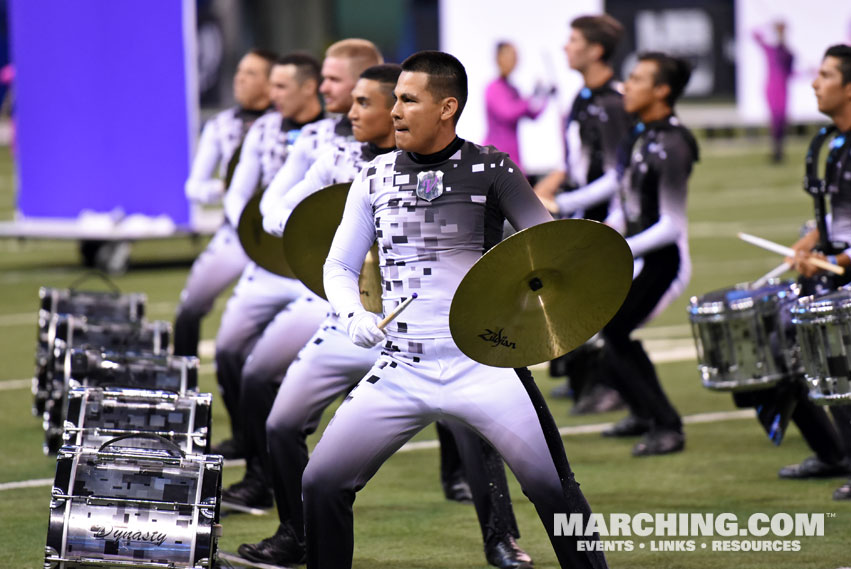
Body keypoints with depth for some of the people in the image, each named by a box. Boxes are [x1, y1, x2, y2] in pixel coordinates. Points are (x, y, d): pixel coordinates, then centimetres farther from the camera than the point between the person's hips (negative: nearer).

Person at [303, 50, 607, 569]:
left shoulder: (491, 170, -1)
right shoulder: (376, 179, 9)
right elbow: (340, 267, 15)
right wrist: (355, 316, -5)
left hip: (485, 364, -3)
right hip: (402, 369, 3)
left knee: (554, 488, -12)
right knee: (322, 484, -4)